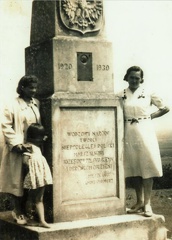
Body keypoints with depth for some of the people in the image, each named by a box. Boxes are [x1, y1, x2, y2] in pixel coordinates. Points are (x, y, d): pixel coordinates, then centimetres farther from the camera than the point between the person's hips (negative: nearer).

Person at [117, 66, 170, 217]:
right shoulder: (121, 96, 4)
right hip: (129, 133, 2)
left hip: (145, 132, -2)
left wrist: (150, 116, 0)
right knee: (133, 168, 6)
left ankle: (147, 203, 0)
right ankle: (139, 201, 16)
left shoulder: (148, 94, 0)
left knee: (147, 166, -4)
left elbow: (165, 108, 7)